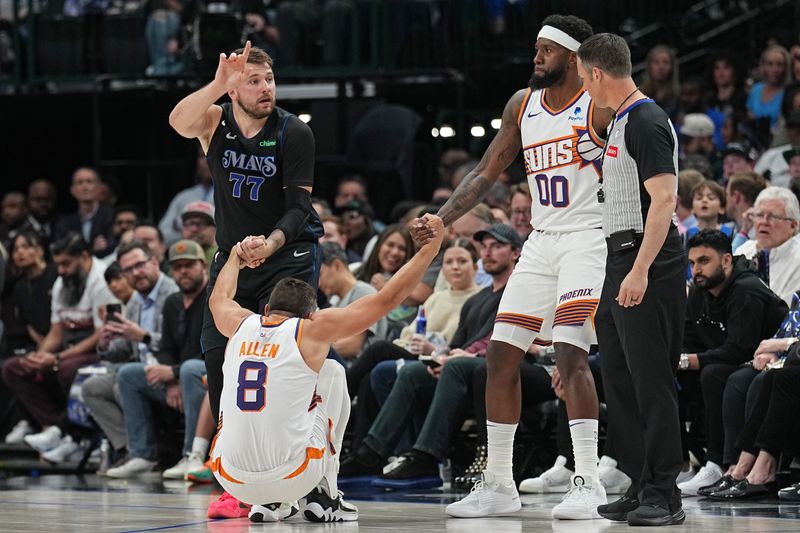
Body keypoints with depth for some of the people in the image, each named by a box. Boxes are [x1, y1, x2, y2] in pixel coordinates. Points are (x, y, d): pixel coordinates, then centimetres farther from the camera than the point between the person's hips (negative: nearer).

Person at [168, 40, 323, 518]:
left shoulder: (295, 133, -11)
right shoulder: (216, 123, -5)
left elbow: (298, 208, -15)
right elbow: (180, 121, -29)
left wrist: (269, 245, -33)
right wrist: (217, 85, -44)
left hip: (290, 255, -3)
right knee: (218, 358, -3)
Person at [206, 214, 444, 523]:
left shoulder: (241, 325, 10)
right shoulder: (312, 330, -1)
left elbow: (218, 298, 37)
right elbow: (387, 299, 4)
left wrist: (236, 255, 54)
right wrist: (430, 248, 13)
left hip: (234, 482, 4)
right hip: (292, 480, -4)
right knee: (332, 373, 20)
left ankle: (264, 503, 20)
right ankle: (322, 497, 19)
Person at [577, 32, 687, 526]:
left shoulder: (647, 123, -13)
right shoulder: (621, 122, 17)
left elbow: (664, 198, -21)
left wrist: (640, 270, -27)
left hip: (649, 264, -10)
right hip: (621, 262, 10)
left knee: (652, 382, -9)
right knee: (620, 379, 11)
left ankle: (665, 496, -6)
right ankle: (641, 486, 16)